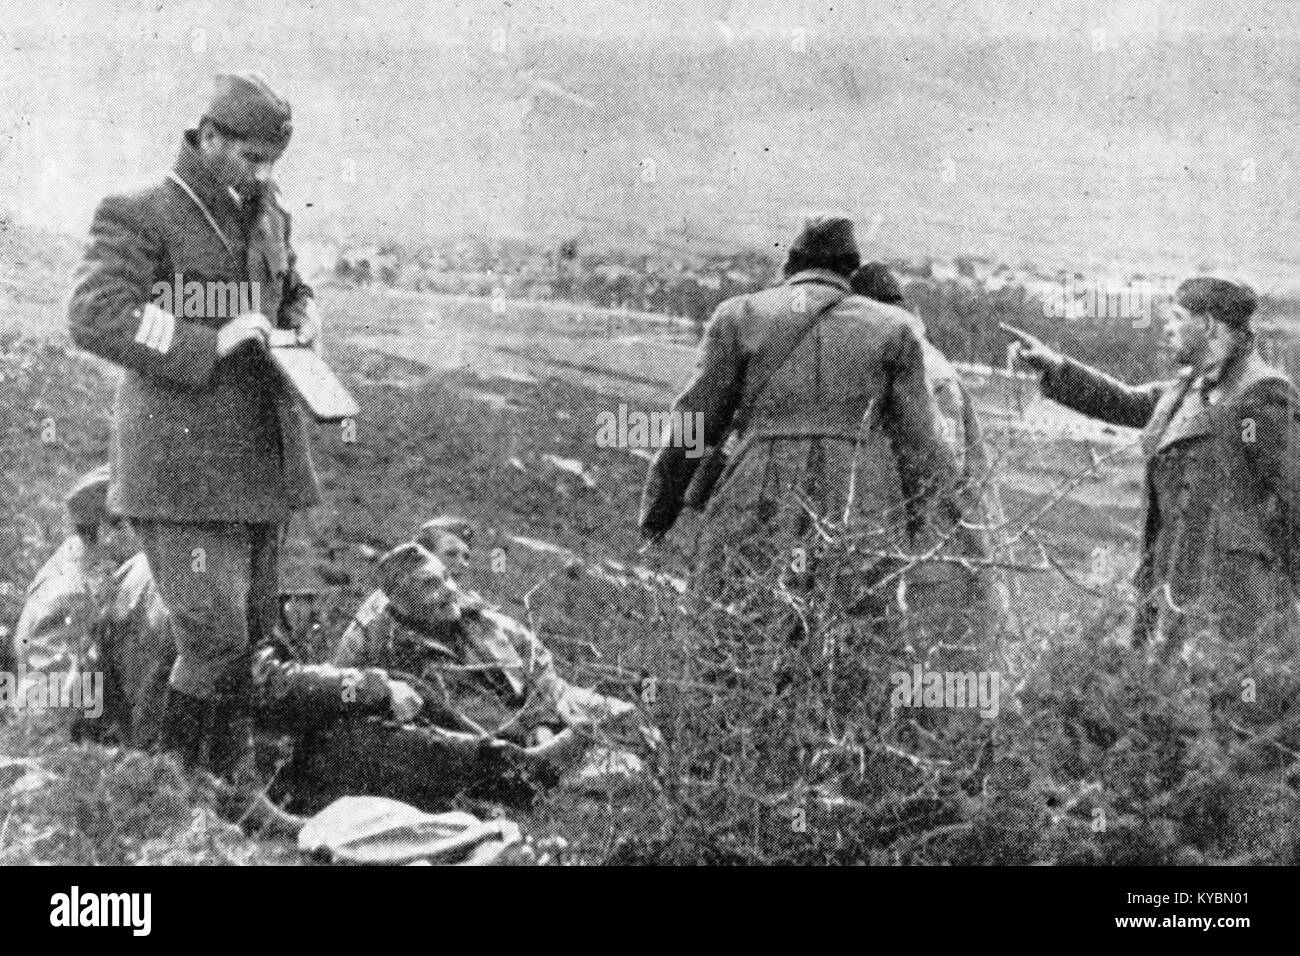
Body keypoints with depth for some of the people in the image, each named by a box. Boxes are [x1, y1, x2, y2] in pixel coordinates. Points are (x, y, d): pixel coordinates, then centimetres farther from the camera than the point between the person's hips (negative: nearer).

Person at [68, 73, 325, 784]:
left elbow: (291, 289, 29)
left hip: (261, 457, 7)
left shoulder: (265, 216, 12)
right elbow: (93, 317, -19)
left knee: (252, 627, 11)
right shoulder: (139, 217, -8)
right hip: (180, 460, -7)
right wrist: (209, 343, -24)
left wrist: (304, 319, 5)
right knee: (213, 638, -10)